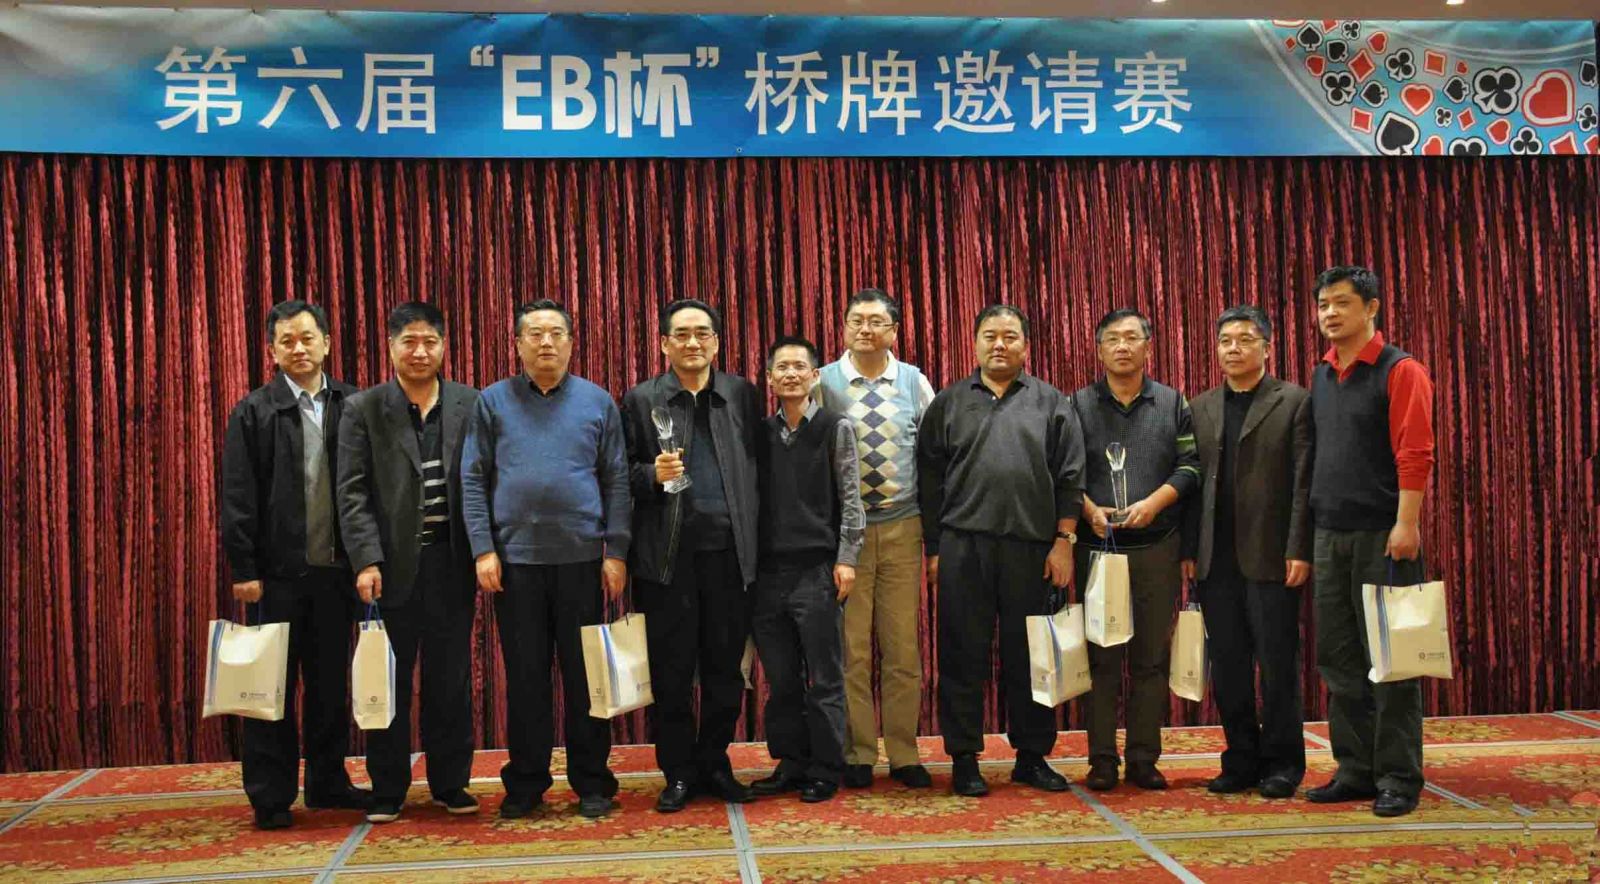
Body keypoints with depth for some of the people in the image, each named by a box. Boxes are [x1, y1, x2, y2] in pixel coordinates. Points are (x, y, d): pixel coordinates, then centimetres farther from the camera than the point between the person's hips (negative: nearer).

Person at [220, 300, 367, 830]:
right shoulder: (254, 413, 0)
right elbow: (237, 498, -3)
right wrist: (244, 569, -9)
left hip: (335, 568, 2)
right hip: (278, 572, -2)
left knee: (331, 684, 11)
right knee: (274, 685, 4)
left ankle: (328, 782, 23)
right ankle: (271, 796, 10)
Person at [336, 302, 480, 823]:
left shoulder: (470, 405, 6)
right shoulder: (363, 409, 2)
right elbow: (352, 491, -3)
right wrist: (366, 560, -12)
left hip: (451, 561, 1)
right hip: (392, 563, -1)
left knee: (451, 679, 8)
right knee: (389, 681, 6)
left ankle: (450, 782, 18)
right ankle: (387, 789, 15)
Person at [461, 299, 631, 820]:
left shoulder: (597, 403, 7)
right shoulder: (494, 402, 6)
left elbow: (616, 481, 5)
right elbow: (473, 480, 4)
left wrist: (616, 551, -2)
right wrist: (483, 548, -5)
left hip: (582, 557, 0)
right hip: (514, 560, 0)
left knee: (585, 674, 4)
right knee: (524, 675, 6)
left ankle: (591, 783, 14)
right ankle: (525, 783, 16)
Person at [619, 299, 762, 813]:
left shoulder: (742, 395, 10)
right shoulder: (641, 400, 6)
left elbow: (757, 466, 6)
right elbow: (621, 474, 4)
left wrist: (753, 535, -1)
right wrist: (653, 475, -16)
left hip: (728, 551, 1)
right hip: (667, 554, -1)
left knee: (725, 668, 7)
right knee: (671, 671, 3)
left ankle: (714, 765, 20)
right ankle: (678, 773, 14)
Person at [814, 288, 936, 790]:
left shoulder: (914, 382, 6)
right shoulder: (824, 382, 0)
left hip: (902, 528, 2)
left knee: (904, 649, 6)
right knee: (852, 649, 1)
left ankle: (904, 755, 16)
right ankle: (858, 756, 12)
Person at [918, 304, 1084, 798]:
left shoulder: (1051, 403, 9)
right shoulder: (948, 404, 10)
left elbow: (1069, 475, 5)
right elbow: (929, 480, 8)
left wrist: (1063, 540, -2)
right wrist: (933, 549, 3)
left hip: (1031, 549, 0)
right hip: (962, 547, 0)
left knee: (1029, 657, 6)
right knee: (963, 655, 3)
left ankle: (1032, 757, 17)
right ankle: (964, 758, 11)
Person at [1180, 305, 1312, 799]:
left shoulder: (1295, 402, 1)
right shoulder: (1200, 408, 14)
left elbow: (1304, 481, -5)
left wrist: (1299, 550, -12)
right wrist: (1189, 551, 5)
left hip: (1271, 555, -4)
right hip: (1216, 559, 4)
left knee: (1278, 664, 1)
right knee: (1227, 666, 7)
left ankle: (1282, 764, 11)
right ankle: (1242, 761, 15)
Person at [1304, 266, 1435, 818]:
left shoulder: (1399, 371, -6)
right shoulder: (1321, 378, 13)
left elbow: (1415, 453, -12)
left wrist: (1406, 524, -19)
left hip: (1381, 536, -6)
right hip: (1330, 535, 7)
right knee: (1338, 659, 9)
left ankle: (1398, 778, 6)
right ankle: (1356, 770, 18)